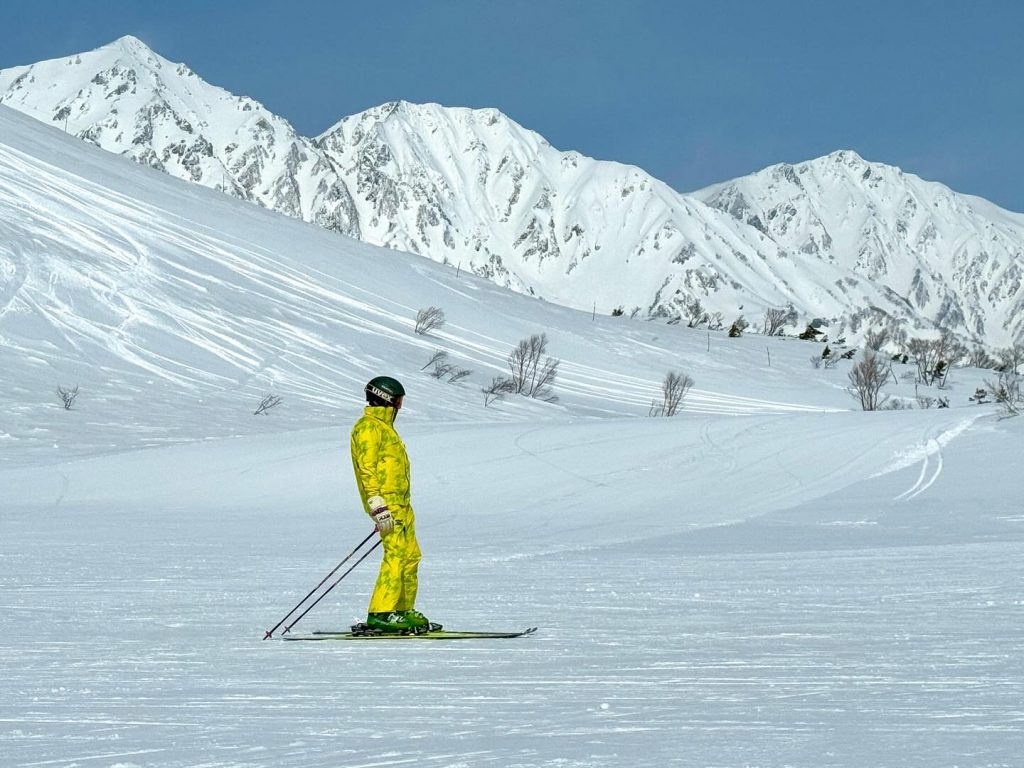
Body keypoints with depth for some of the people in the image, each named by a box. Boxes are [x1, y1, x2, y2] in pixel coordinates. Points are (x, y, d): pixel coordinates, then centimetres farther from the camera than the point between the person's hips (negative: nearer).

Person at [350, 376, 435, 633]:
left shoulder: (384, 427, 24)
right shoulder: (368, 428, -8)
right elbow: (367, 468, -16)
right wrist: (378, 506, -23)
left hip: (400, 504, 10)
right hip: (387, 504, -10)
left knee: (411, 556, 10)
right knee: (396, 556, -16)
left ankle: (404, 611, 15)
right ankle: (380, 614, -18)